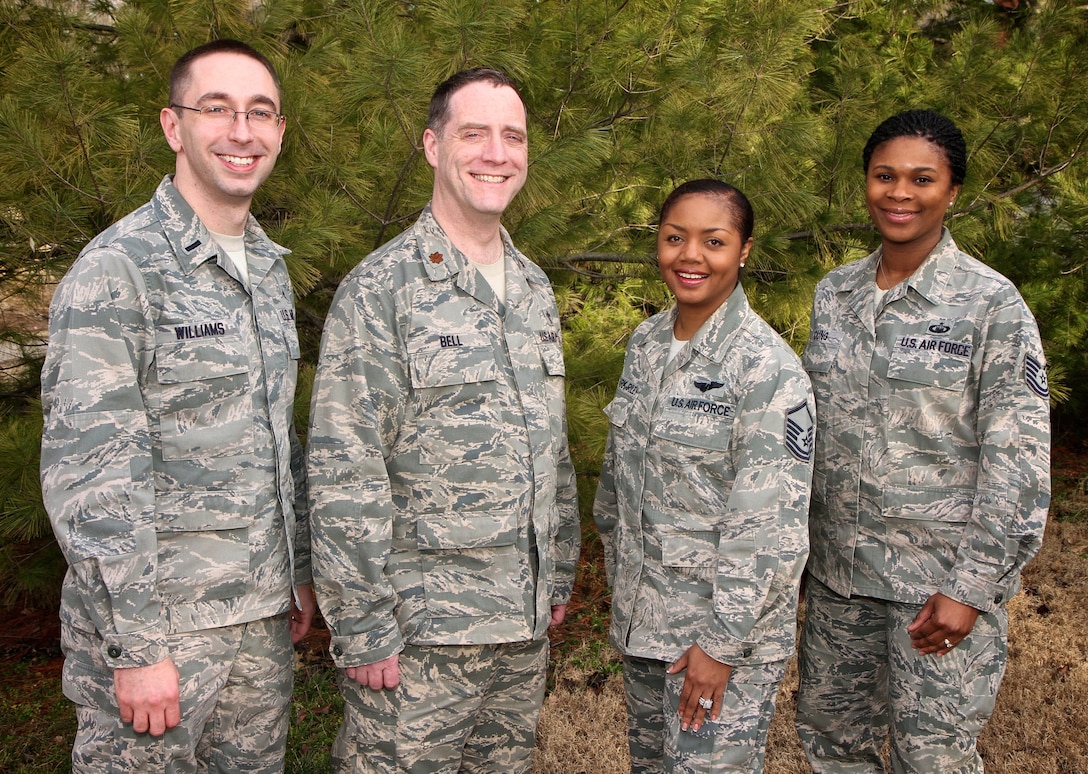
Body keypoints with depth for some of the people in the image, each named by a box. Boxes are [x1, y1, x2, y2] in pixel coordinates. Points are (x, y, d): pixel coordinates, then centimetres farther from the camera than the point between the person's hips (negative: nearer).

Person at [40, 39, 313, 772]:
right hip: (157, 619, -6)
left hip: (262, 615, 7)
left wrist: (298, 570, 15)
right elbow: (88, 475, -17)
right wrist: (135, 648, -18)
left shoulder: (270, 270, 9)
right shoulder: (116, 270, -14)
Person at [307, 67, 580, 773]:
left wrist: (559, 575, 14)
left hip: (526, 623, 7)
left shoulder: (535, 290, 9)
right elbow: (342, 476, -15)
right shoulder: (380, 289, -12)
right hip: (421, 632, -6)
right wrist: (363, 628, -16)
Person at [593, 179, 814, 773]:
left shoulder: (767, 368, -18)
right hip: (642, 616, 7)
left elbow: (771, 528, -19)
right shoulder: (645, 344, 5)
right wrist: (619, 581, 16)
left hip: (727, 624, -7)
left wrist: (722, 643, -18)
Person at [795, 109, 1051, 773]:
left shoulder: (992, 304, -10)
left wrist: (972, 588, -15)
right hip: (839, 567, 5)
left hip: (944, 575, -5)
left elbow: (1018, 462, -12)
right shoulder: (835, 294, 6)